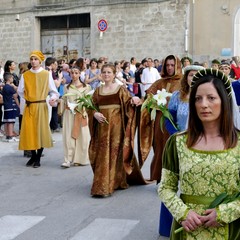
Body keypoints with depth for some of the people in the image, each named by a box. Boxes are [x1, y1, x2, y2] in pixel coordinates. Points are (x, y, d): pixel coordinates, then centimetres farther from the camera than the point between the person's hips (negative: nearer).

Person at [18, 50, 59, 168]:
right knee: (29, 131, 2)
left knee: (41, 130, 0)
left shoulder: (47, 74, 0)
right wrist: (29, 97, 6)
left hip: (41, 106, -2)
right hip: (29, 107, 2)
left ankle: (38, 158, 11)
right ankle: (33, 156, 18)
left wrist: (53, 98, -17)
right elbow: (20, 91, 11)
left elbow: (53, 90, 1)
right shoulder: (25, 75, 4)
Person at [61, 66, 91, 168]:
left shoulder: (86, 87, 3)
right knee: (69, 136, -5)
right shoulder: (67, 87, 11)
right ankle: (68, 160, -6)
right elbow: (64, 100, 17)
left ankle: (81, 159, 10)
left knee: (82, 136, -1)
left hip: (81, 113, -1)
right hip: (69, 113, 2)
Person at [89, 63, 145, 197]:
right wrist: (95, 114, -7)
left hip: (116, 125, -3)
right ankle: (102, 185, 14)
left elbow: (128, 104, -4)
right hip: (102, 125, 3)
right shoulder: (98, 90, 12)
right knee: (102, 154, 3)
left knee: (114, 153, -4)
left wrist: (133, 100, -26)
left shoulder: (121, 89, 3)